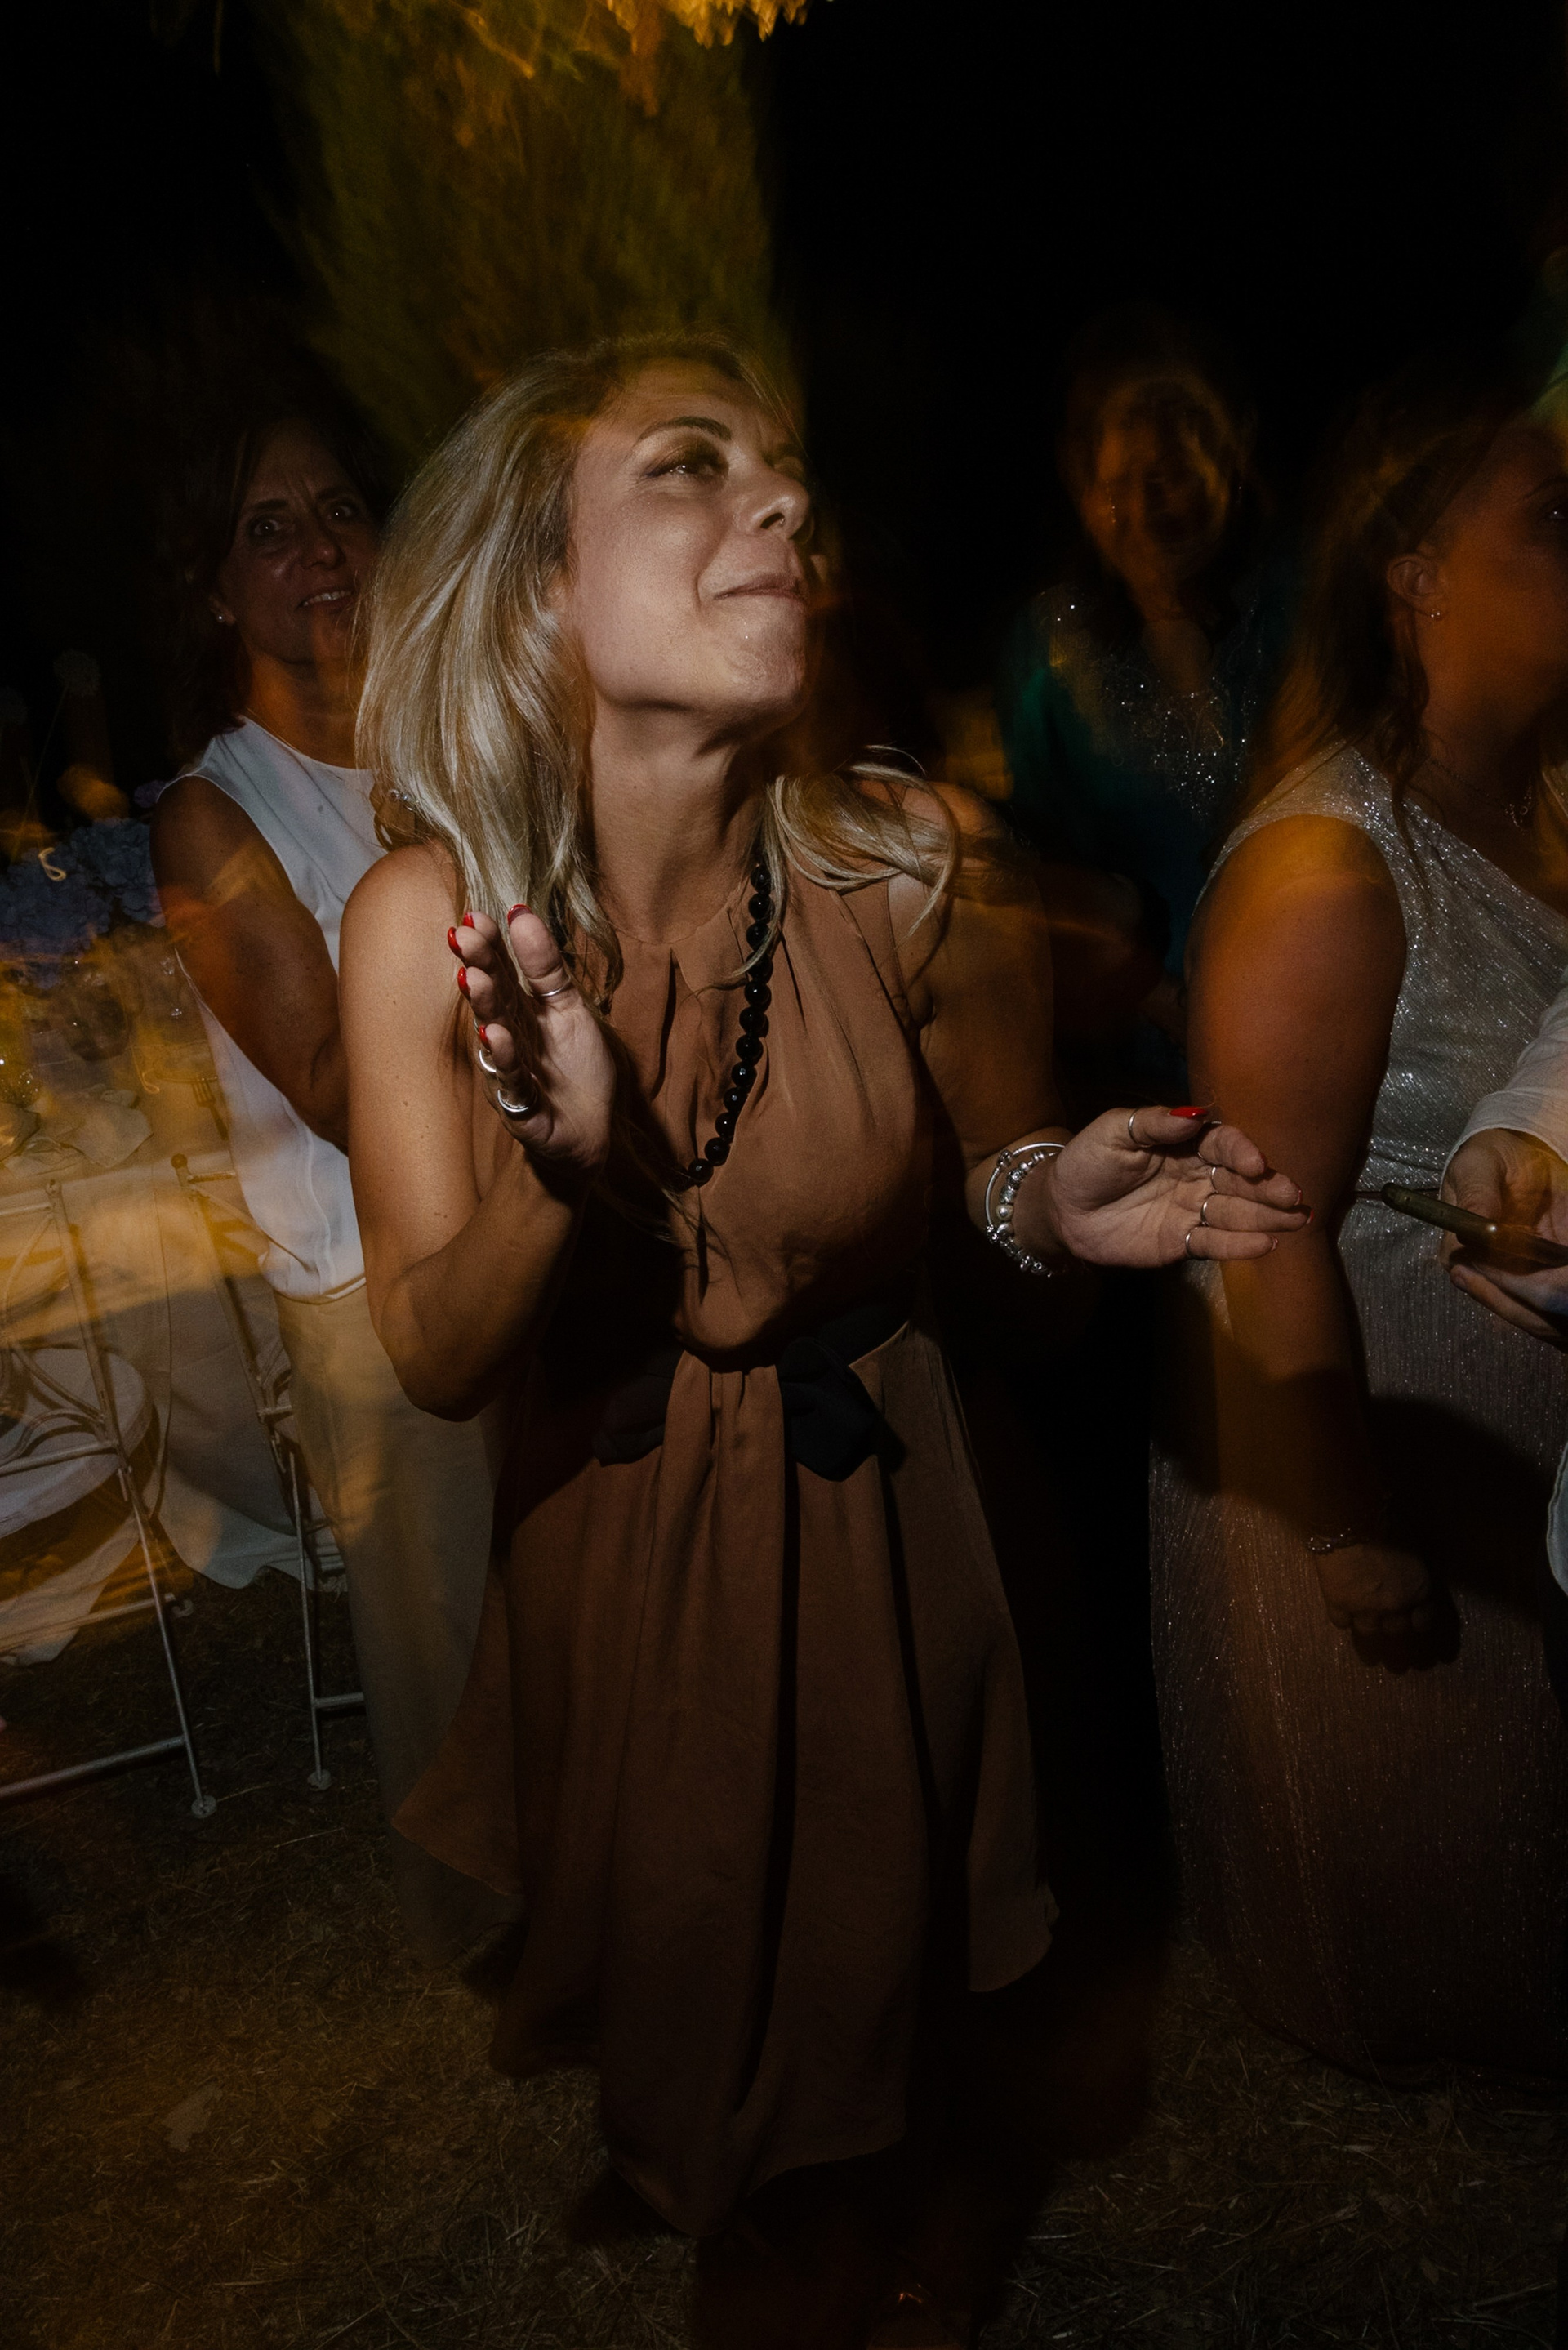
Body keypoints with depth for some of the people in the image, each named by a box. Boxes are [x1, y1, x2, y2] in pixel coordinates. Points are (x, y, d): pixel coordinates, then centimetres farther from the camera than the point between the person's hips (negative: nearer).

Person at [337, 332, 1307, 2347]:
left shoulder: (919, 872, -21)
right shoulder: (430, 916, -20)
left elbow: (991, 1178, -3)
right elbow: (436, 1362, -16)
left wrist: (1048, 1197, -25)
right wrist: (562, 1169, -34)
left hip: (870, 1502, 1)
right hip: (610, 1518, 0)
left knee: (871, 1927, 24)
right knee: (667, 1930, 23)